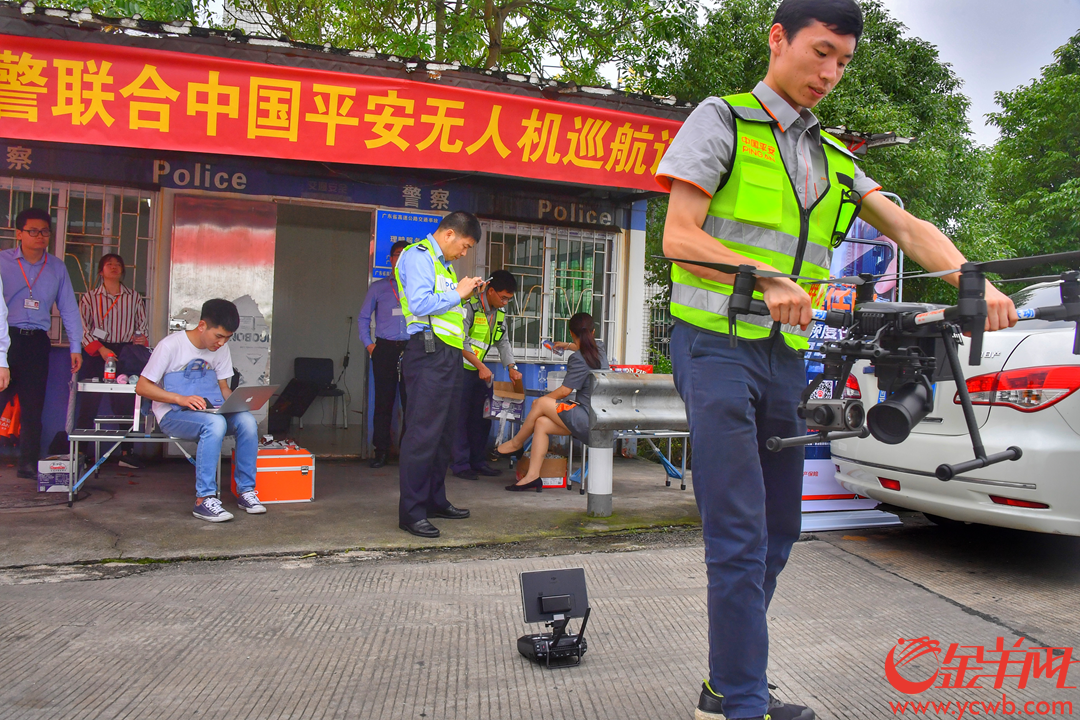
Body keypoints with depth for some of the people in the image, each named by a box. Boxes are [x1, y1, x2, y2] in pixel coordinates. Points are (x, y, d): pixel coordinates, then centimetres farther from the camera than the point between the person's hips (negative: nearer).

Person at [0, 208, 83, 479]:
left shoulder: (56, 267, 12)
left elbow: (68, 308, 13)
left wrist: (76, 346, 8)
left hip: (37, 343, 3)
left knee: (33, 406, 6)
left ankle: (29, 464, 13)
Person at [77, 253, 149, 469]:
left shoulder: (135, 298, 14)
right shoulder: (89, 298, 8)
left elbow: (142, 325, 15)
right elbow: (83, 329, 1)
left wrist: (143, 339, -7)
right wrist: (101, 350, -13)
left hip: (125, 352, 1)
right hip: (96, 353, -1)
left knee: (126, 402, -2)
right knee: (89, 402, -5)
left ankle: (126, 452, 3)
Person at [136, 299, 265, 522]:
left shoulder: (221, 349, 8)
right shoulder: (171, 345, -11)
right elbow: (142, 387, -12)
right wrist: (181, 399, -25)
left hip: (211, 411, 6)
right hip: (172, 416, -5)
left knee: (247, 420, -25)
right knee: (215, 423, -36)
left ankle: (246, 491, -15)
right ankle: (204, 499, -32)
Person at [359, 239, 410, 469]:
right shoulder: (377, 287, 12)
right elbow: (364, 318, 14)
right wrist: (368, 344, 3)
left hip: (411, 349, 0)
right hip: (385, 349, 0)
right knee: (383, 401, 0)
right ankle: (381, 451, 7)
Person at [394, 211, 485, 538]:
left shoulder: (443, 263, 24)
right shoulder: (418, 256, -7)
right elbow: (420, 305, -20)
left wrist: (464, 294, 15)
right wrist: (457, 293, -9)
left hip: (448, 356, 10)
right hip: (429, 354, -10)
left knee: (444, 433, 15)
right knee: (423, 434, -9)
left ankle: (435, 501, 25)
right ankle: (412, 512, -5)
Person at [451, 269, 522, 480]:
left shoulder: (499, 313, 9)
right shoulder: (470, 307, -17)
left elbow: (503, 343, 14)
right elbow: (461, 343, -21)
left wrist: (511, 367, 1)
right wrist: (481, 366, -25)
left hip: (479, 370, 8)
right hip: (461, 367, -8)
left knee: (482, 416, 9)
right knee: (461, 415, -6)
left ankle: (477, 461, 17)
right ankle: (461, 464, 0)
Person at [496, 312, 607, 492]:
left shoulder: (578, 359, -14)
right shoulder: (599, 348, 13)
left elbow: (564, 391, -14)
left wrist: (541, 400, 2)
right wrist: (566, 345, 58)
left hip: (589, 421, -9)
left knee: (541, 404, -5)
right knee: (541, 423, 5)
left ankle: (516, 443, 17)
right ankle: (532, 476, -1)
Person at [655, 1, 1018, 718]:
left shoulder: (833, 158, 19)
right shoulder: (723, 120, 0)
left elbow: (909, 229, 8)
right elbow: (680, 237, -10)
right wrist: (766, 279, -25)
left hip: (786, 356, 7)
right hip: (718, 345, -7)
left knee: (778, 531, 10)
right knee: (740, 537, -12)